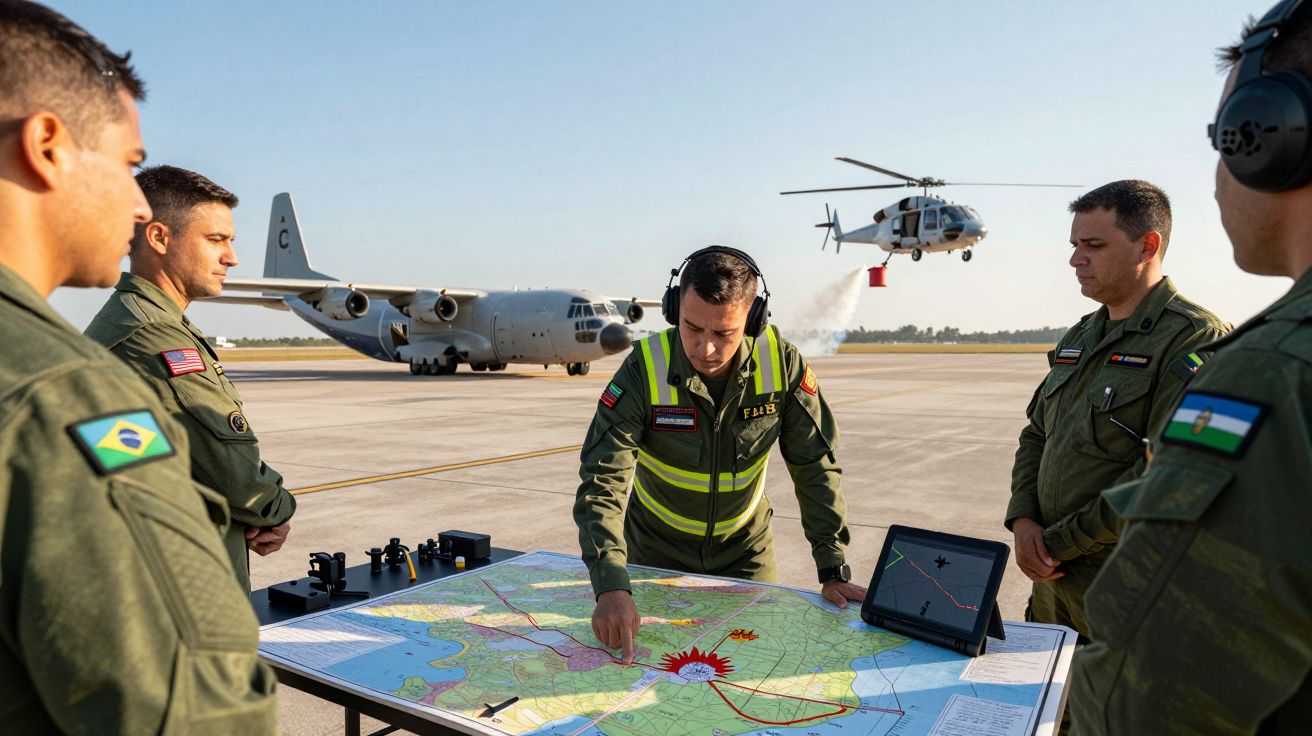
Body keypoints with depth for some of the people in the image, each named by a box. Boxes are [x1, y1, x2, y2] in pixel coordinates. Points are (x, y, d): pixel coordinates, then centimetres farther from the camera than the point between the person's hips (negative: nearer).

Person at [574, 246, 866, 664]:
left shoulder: (781, 362, -22)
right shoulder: (644, 369, -27)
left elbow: (817, 465, -14)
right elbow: (601, 483, -32)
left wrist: (833, 570, -16)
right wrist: (611, 588, -44)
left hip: (745, 547, 1)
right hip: (657, 550, -1)